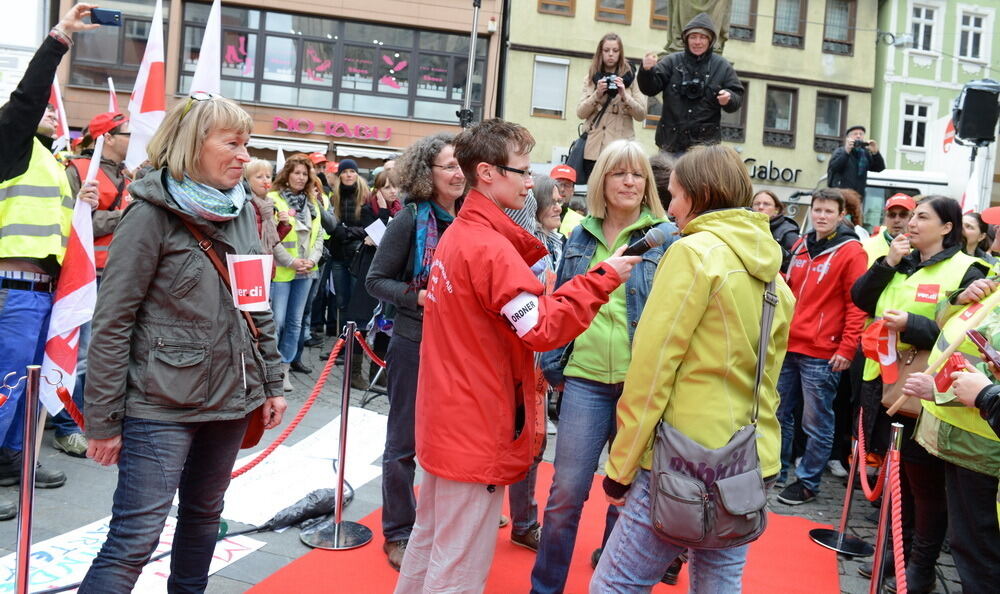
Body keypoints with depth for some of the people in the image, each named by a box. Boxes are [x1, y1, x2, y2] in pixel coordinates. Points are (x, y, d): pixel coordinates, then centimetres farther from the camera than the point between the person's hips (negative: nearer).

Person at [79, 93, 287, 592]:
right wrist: (103, 420, -11)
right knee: (135, 538, -6)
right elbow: (112, 321, -11)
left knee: (204, 515, 18)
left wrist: (272, 383, 12)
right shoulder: (152, 214, -10)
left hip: (231, 399, 7)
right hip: (162, 405, -6)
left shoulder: (241, 212, 8)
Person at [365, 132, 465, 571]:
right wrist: (416, 296, -21)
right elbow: (375, 280, -7)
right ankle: (399, 534, 23)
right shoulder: (411, 219, -10)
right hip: (415, 343, -4)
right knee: (404, 442, 8)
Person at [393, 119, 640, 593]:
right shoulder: (491, 247, -20)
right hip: (478, 428, -10)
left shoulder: (456, 235, 11)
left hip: (446, 419, 10)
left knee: (430, 541, 22)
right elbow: (543, 328, -26)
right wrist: (604, 277, -20)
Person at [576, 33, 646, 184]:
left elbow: (641, 115, 1)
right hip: (594, 148, 2)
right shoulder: (591, 78, 13)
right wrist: (597, 95, -10)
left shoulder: (630, 78, 6)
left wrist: (624, 96, -13)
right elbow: (580, 113, 5)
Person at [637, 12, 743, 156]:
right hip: (671, 142, 1)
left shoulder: (722, 66, 6)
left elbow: (738, 97, 6)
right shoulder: (672, 62, 5)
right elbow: (650, 88, -1)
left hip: (706, 144, -1)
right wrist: (647, 71, -22)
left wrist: (729, 98, -18)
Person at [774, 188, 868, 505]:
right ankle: (776, 470, 30)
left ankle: (808, 482, 16)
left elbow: (857, 304, -10)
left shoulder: (850, 252, -7)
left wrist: (846, 349, -15)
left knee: (816, 423, 3)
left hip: (822, 354, -6)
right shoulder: (800, 246, 11)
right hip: (787, 346, 7)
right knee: (779, 413, 15)